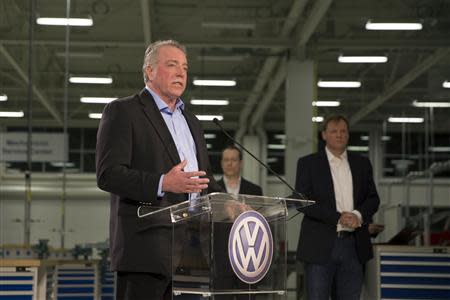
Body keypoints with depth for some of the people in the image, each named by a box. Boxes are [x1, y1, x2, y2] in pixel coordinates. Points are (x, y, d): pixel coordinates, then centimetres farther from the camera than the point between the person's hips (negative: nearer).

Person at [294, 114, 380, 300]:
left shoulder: (362, 164, 14)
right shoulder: (308, 163, 2)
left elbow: (373, 198, 12)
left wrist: (358, 215, -10)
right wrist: (338, 217, -15)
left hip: (353, 246, 4)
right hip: (320, 246, -3)